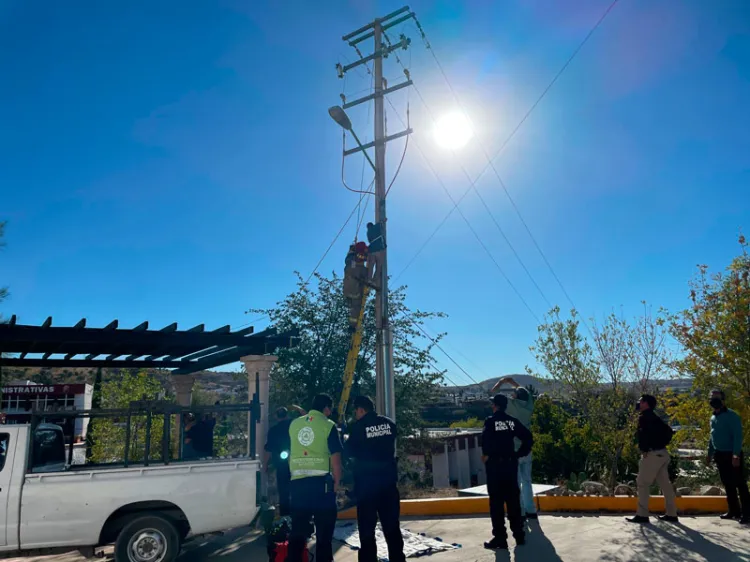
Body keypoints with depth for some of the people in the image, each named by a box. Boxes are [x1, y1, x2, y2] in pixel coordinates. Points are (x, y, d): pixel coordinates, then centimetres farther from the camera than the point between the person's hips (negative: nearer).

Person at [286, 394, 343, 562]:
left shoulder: (294, 424, 10)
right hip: (321, 481, -4)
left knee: (298, 528, 13)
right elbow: (335, 457, -8)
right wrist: (337, 482, -1)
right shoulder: (328, 425, -5)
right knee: (324, 529, 8)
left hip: (297, 481, 4)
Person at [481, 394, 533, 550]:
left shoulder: (490, 421, -8)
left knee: (496, 502, 2)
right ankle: (519, 535, 19)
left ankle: (500, 538, 4)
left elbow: (486, 438, -24)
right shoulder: (512, 421, 6)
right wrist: (519, 454, 9)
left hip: (495, 464, -5)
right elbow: (528, 438, 3)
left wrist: (486, 454, -9)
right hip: (510, 463, 5)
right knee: (513, 501, 13)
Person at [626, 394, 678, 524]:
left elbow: (643, 433, -23)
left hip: (652, 454, -9)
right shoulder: (655, 418, 17)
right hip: (662, 453, 9)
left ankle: (642, 515, -3)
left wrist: (644, 450, -16)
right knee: (665, 484, 13)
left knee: (642, 483, -4)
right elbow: (668, 431, 21)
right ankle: (671, 514, 18)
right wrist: (663, 443, 16)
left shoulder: (643, 417, -10)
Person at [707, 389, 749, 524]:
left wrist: (736, 455, -25)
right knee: (728, 484, 13)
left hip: (732, 455, -8)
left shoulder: (732, 416, -13)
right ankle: (734, 511, 22)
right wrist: (710, 454, 20)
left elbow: (738, 436, -18)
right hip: (720, 455, 8)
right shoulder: (713, 418, 11)